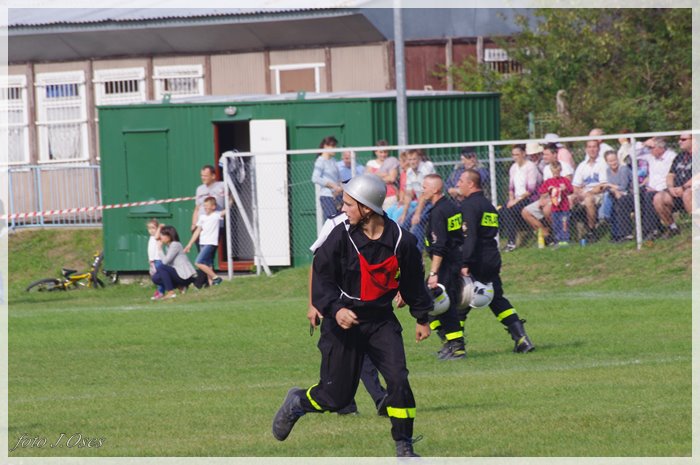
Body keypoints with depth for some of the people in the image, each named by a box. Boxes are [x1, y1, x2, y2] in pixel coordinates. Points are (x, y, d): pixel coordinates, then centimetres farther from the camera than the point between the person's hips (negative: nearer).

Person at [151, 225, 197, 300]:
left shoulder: (175, 245, -13)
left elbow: (165, 261, -20)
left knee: (161, 268, -22)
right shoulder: (168, 247, 15)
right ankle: (181, 286, 6)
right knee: (156, 278, 5)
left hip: (187, 275, -9)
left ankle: (171, 292, -17)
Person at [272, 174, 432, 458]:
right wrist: (335, 308, -26)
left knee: (398, 379, -13)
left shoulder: (402, 241, -6)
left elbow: (413, 282, 9)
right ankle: (296, 402, 33)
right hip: (343, 319, -2)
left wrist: (422, 318, 15)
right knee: (336, 395, 0)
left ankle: (404, 447, 1)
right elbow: (321, 278, -9)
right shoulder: (340, 237, -12)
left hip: (381, 320, 2)